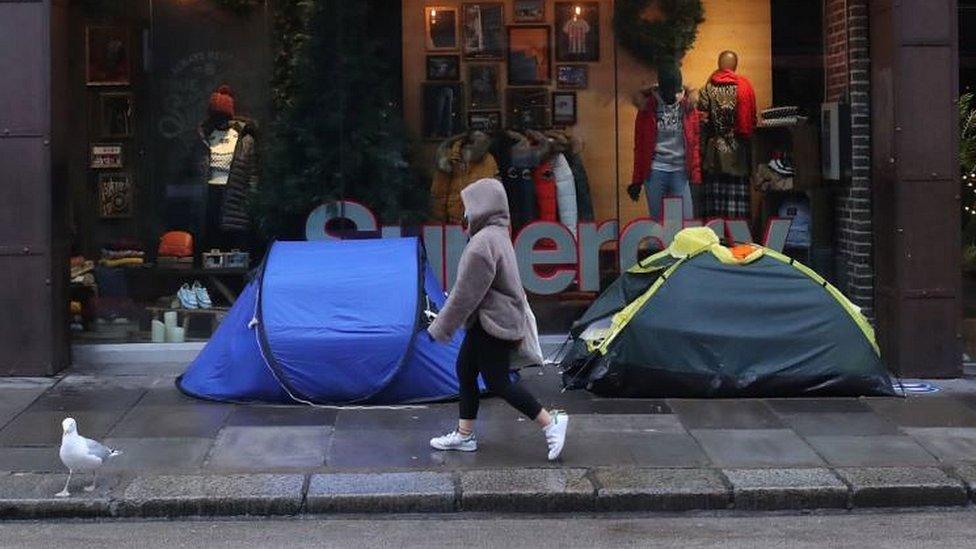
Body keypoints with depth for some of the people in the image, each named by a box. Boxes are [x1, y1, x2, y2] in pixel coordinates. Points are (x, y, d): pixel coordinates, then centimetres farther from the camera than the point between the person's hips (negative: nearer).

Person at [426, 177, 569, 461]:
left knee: (498, 382, -4)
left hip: (494, 324, -10)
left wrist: (440, 328, -13)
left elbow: (466, 293, -21)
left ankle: (551, 422, 1)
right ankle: (464, 435, 20)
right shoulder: (499, 235, 10)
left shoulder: (483, 242, -22)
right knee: (465, 370, 14)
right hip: (496, 321, 10)